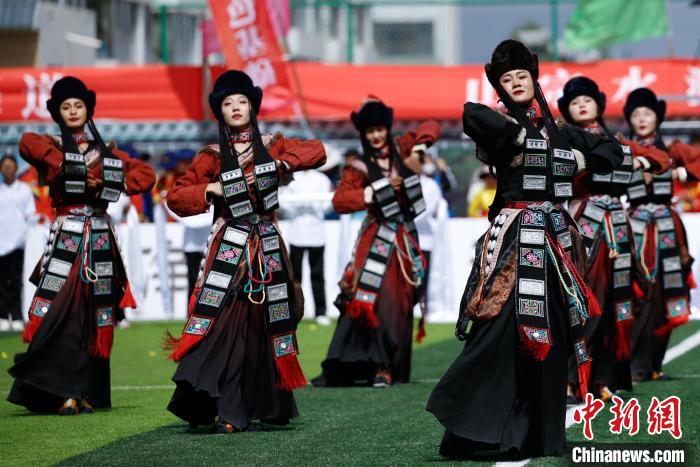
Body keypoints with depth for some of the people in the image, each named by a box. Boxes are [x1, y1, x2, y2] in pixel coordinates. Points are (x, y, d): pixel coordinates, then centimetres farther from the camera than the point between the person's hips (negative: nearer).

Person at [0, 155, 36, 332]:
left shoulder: (24, 190, 8)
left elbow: (30, 214, 6)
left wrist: (34, 218, -14)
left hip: (17, 241, -2)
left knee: (15, 281, -6)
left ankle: (16, 317, -5)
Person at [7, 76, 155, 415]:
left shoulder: (105, 152, 16)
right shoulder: (53, 147, 5)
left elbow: (145, 174, 17)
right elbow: (27, 143, -18)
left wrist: (112, 185, 1)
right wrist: (71, 167, -15)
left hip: (100, 238, 4)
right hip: (66, 237, -4)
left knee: (96, 315, 3)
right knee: (61, 311, -14)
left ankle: (86, 393, 8)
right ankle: (63, 393, -14)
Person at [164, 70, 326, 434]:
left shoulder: (271, 147, 10)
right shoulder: (212, 157, 6)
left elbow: (317, 152, 4)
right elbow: (175, 197, 4)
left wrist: (280, 163, -7)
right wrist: (210, 190, -10)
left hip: (266, 246, 2)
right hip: (228, 246, -2)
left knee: (266, 321, 4)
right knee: (225, 321, -13)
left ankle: (268, 406, 15)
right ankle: (229, 412, -15)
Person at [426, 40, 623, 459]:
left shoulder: (560, 132, 16)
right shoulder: (501, 126, 0)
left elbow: (613, 150, 26)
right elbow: (471, 114, -24)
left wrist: (581, 161, 9)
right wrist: (517, 132, -12)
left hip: (556, 237, 6)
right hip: (514, 236, -6)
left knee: (551, 333, 5)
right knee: (502, 326, -16)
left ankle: (541, 434, 12)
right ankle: (465, 429, -12)